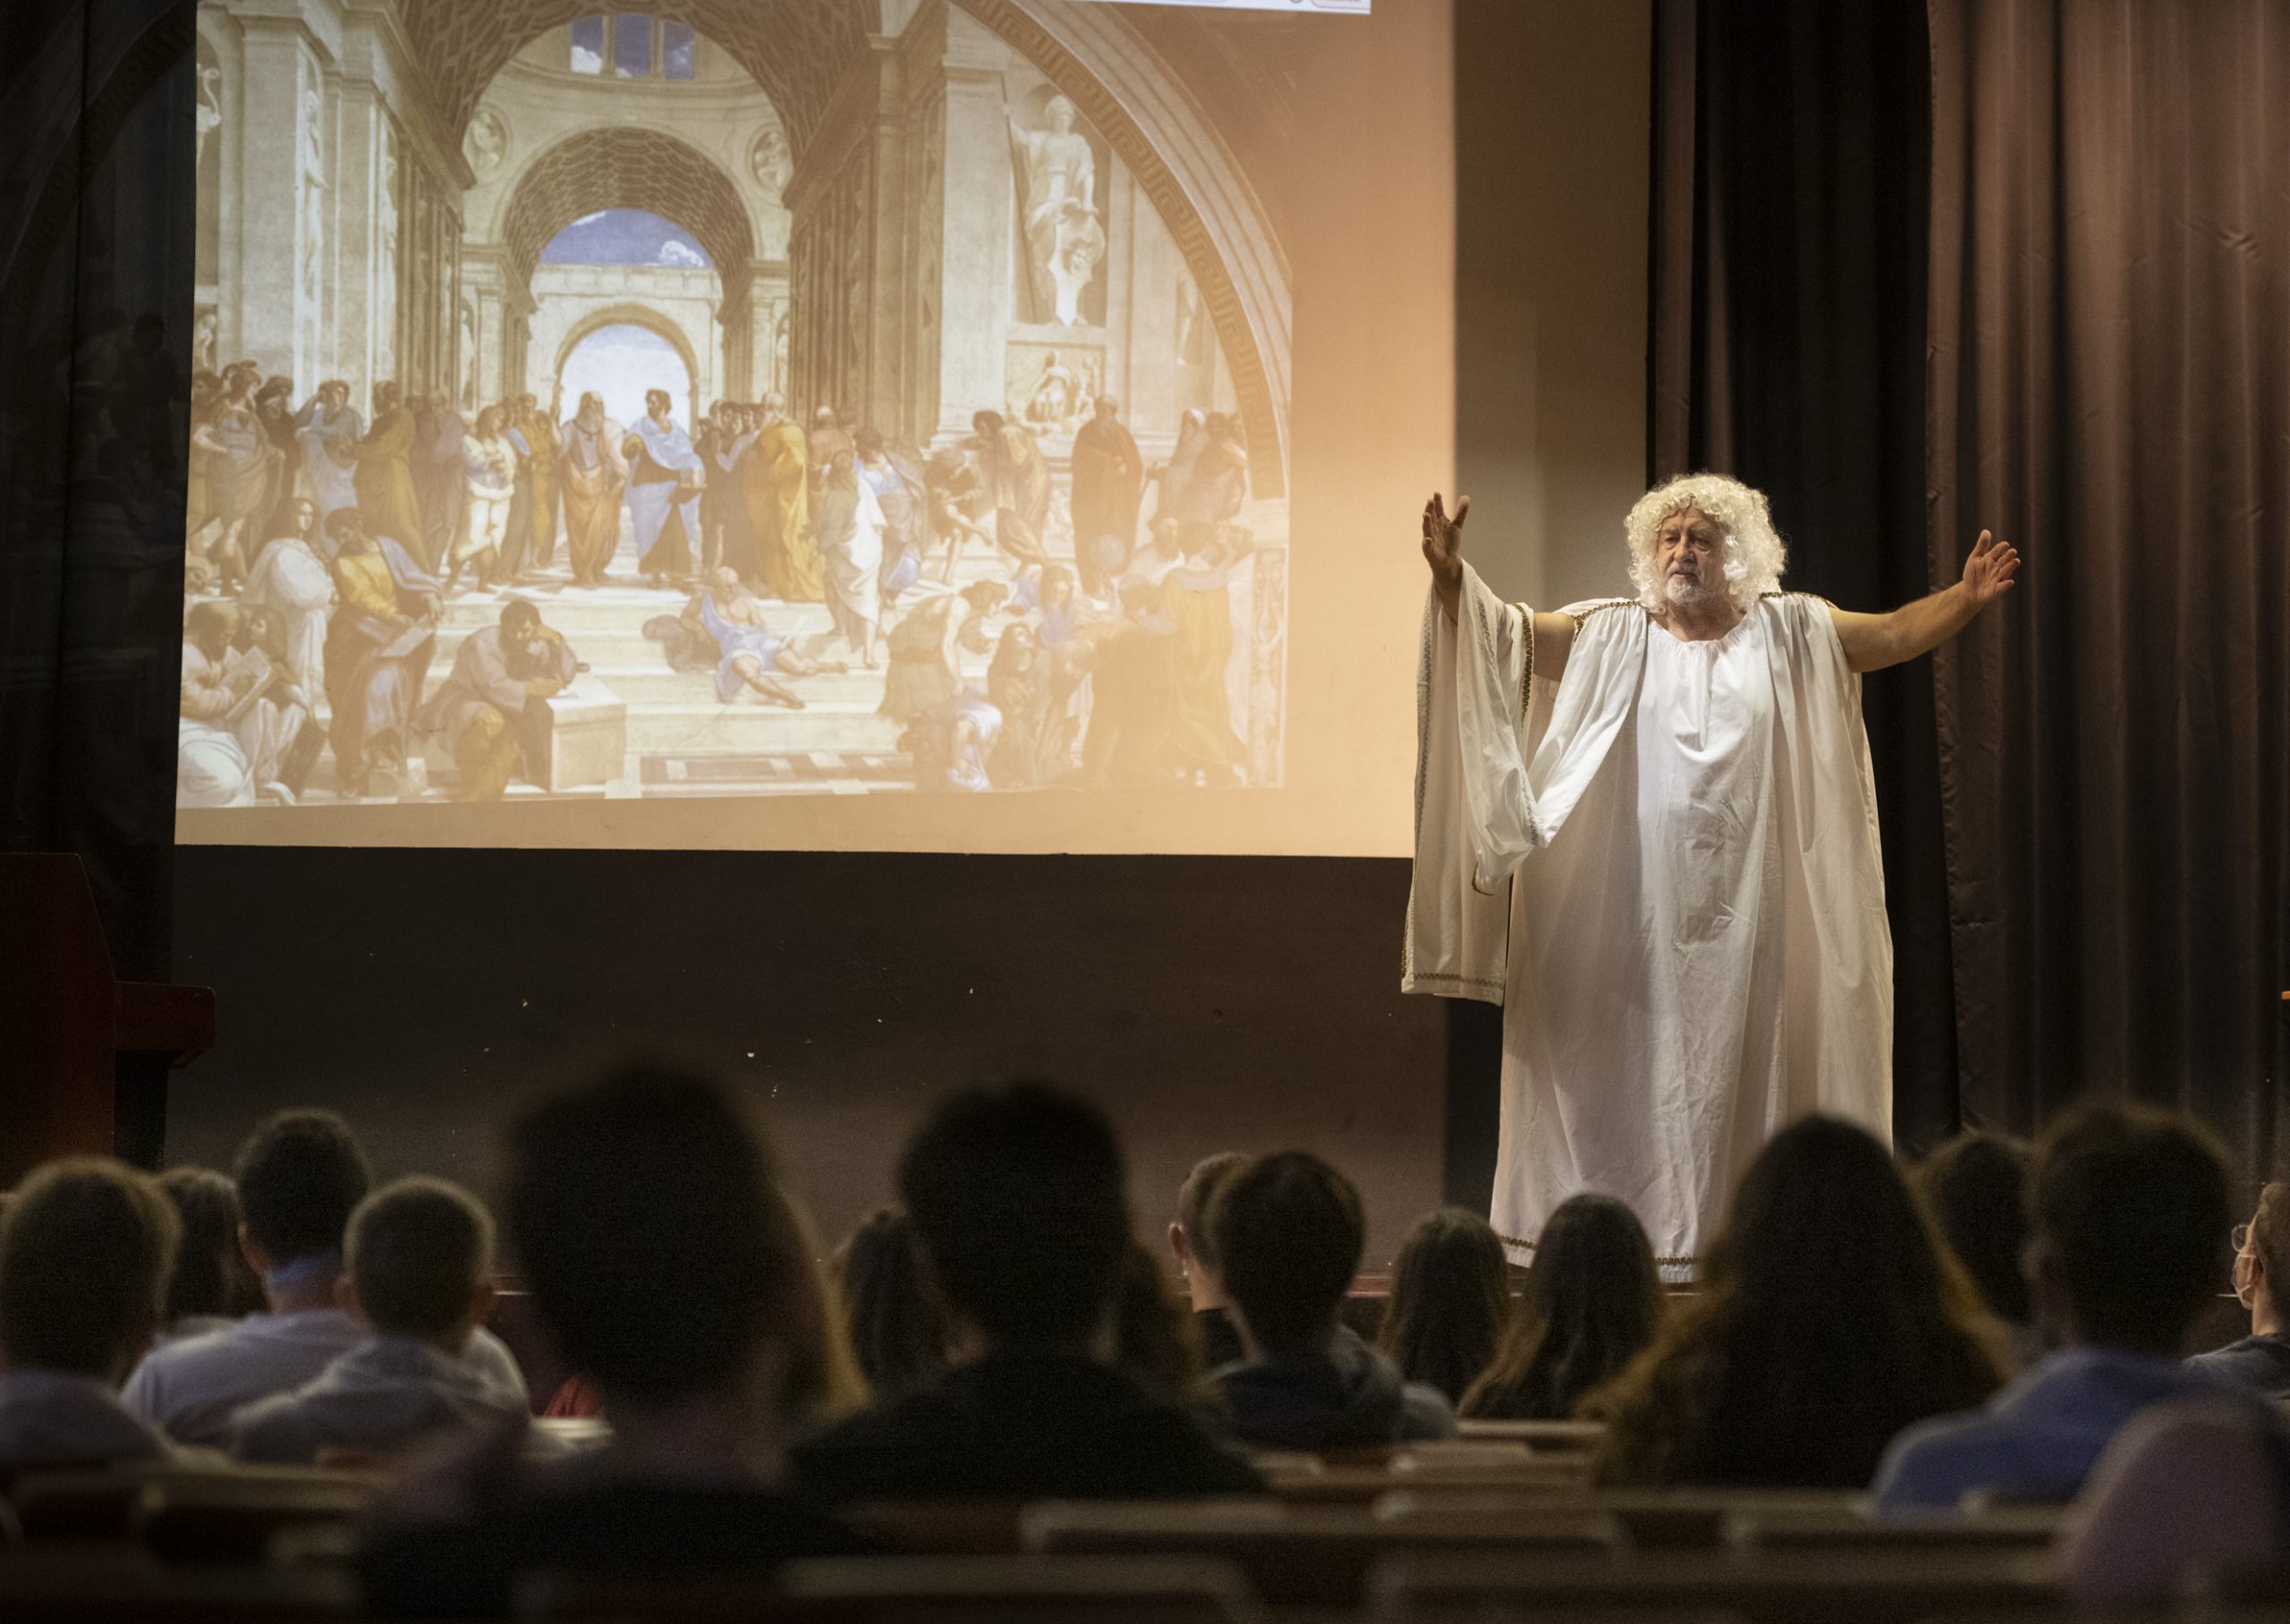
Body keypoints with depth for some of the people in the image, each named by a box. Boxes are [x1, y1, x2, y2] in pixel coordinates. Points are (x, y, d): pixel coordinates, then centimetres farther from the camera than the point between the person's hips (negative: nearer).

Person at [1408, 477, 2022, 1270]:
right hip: (1634, 906, 0)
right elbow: (1511, 632, -4)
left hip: (1742, 907, 0)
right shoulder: (1613, 637, 6)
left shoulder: (1786, 632, 8)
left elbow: (1894, 634, 0)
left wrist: (1965, 599, -17)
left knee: (1730, 1070, 2)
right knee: (1628, 1072, -1)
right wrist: (1451, 579, -22)